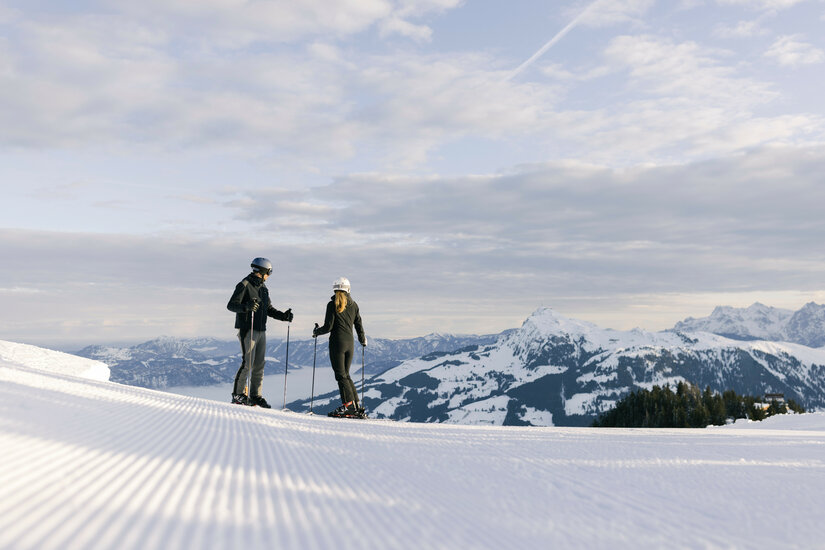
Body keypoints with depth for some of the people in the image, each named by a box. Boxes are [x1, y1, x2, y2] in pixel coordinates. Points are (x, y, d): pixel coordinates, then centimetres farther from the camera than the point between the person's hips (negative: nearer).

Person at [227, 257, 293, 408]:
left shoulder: (263, 288, 17)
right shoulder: (245, 285, -7)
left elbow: (269, 309, 22)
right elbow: (231, 305, -13)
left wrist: (283, 315, 7)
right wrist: (246, 306, -31)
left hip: (261, 331, 8)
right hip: (247, 330, -8)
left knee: (259, 365, 7)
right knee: (247, 363, -9)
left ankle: (255, 396, 14)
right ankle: (237, 394, 2)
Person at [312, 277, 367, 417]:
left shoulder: (333, 304, -7)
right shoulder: (353, 305, 7)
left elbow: (328, 327, -9)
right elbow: (359, 326, 11)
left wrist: (316, 332, 10)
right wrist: (363, 340, 28)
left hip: (337, 342, -5)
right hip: (350, 343, 5)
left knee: (340, 375, -1)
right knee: (346, 374, 15)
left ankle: (348, 405, -7)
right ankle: (357, 405, 11)